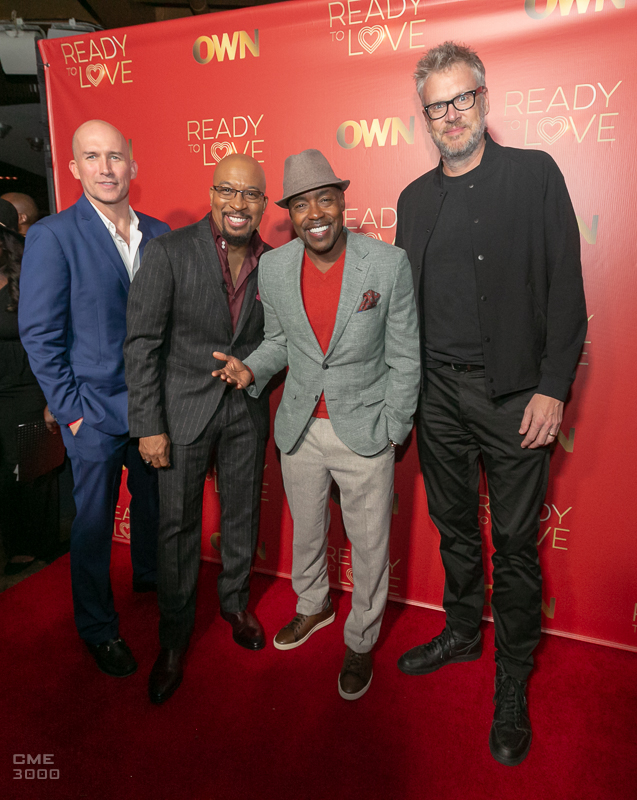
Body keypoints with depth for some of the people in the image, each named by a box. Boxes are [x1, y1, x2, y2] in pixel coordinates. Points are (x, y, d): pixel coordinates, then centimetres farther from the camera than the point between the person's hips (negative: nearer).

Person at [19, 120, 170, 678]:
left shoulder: (159, 234, 5)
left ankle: (150, 575, 49)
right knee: (94, 521, 10)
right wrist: (72, 409, -12)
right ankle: (98, 627, 32)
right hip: (97, 412, -4)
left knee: (153, 501, 22)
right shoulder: (52, 236, -9)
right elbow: (40, 334, -10)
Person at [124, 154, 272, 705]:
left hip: (247, 411, 3)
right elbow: (142, 343, -11)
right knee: (178, 525, 7)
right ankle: (175, 638, 29)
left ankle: (236, 601, 43)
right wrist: (148, 425, -13)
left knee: (243, 515, 16)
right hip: (184, 411, -3)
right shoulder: (169, 252, -11)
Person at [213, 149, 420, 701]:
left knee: (370, 543, 11)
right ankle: (313, 605, 52)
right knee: (306, 530, 22)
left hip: (365, 431, -3)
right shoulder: (273, 267, -3)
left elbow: (405, 356, -6)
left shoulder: (390, 263, -12)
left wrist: (392, 429, -7)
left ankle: (361, 641, 37)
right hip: (299, 429, 4)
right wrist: (252, 369, -8)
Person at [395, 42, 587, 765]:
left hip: (513, 393, -3)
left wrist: (553, 388, -12)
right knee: (454, 526, 16)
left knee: (515, 541, 4)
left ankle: (513, 681, 24)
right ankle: (462, 632, 38)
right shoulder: (415, 198, 12)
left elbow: (565, 287, -4)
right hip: (438, 392, 4)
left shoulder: (534, 174, 1)